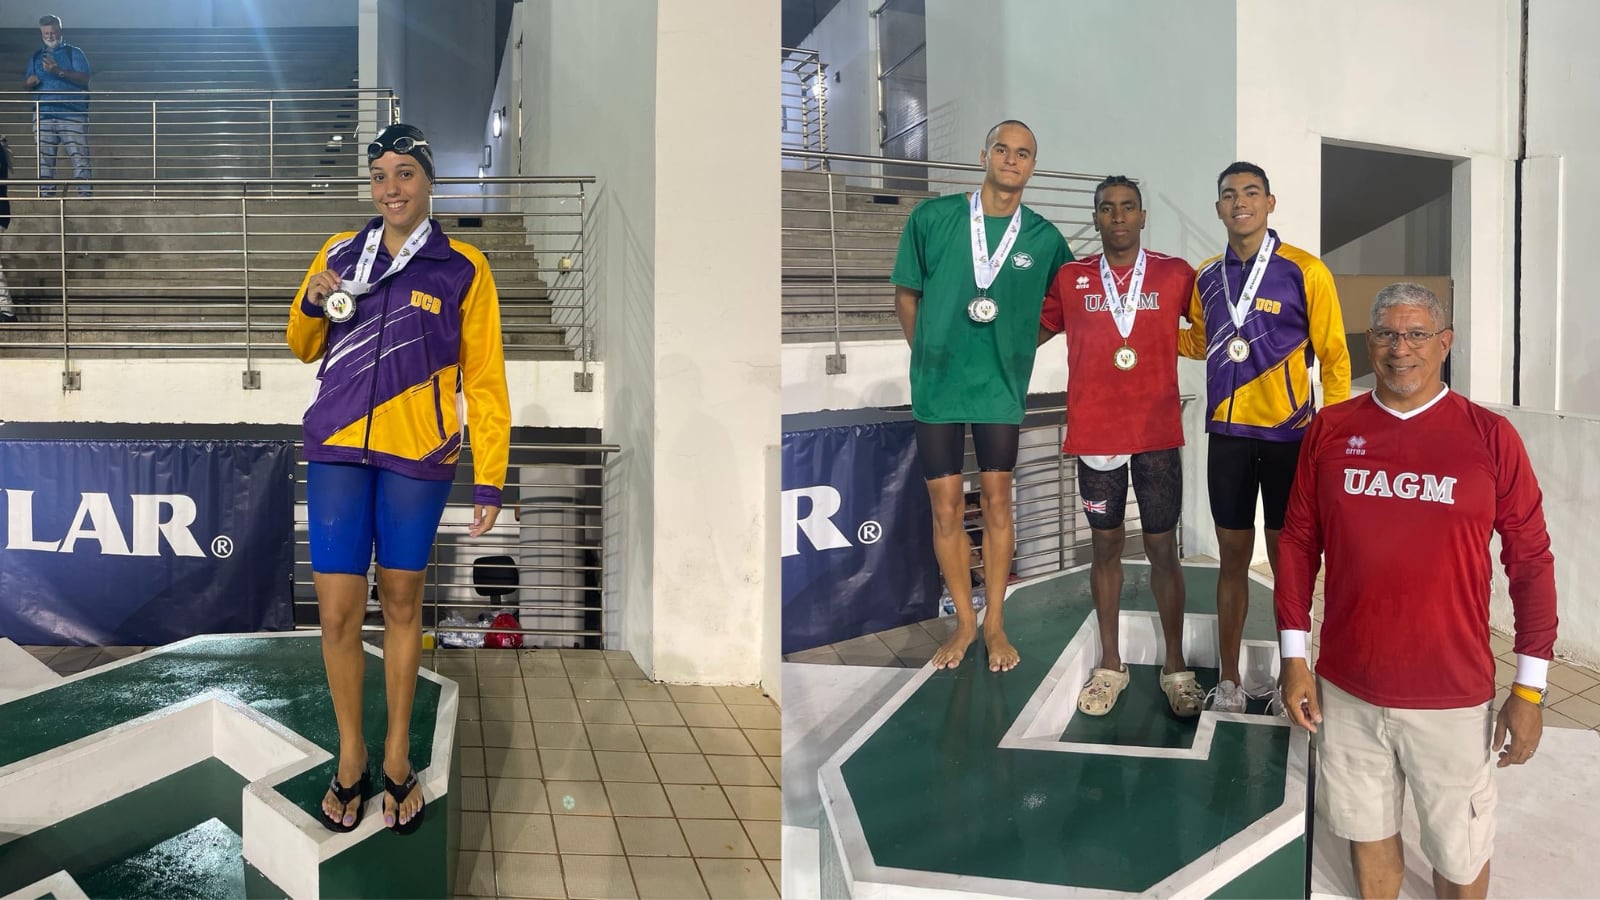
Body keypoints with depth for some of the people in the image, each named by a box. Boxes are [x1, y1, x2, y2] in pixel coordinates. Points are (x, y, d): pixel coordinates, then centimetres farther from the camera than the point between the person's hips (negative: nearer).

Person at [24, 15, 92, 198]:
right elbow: (28, 85, 20)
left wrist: (59, 72, -19)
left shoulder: (74, 53, 8)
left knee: (79, 156, -11)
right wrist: (30, 83, -4)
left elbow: (84, 78, -7)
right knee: (44, 157, 2)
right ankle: (45, 195, 5)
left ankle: (85, 194, -13)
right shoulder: (35, 57, 21)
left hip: (72, 114, -4)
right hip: (44, 115, 4)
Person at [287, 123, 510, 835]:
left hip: (417, 455, -2)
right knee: (337, 610, 1)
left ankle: (397, 754, 26)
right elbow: (304, 348, 19)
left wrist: (489, 478, -5)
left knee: (401, 600, 10)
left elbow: (484, 377, 0)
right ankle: (350, 754, 22)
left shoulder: (463, 268, 0)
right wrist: (312, 303, -4)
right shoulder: (340, 254, 8)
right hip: (337, 448, 2)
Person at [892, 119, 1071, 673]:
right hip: (937, 381, 0)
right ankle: (964, 621, 19)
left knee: (996, 501, 4)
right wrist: (928, 355, 5)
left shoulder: (1044, 238, 0)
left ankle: (994, 622, 19)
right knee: (945, 506, 4)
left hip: (1001, 385, 0)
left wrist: (1011, 350, 6)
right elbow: (906, 294, 7)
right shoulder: (932, 218, -2)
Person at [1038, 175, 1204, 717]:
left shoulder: (1175, 275, 2)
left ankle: (1175, 666, 19)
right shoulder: (1070, 280, 4)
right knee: (1106, 546, 10)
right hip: (1095, 432, 1)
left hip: (1158, 433, -1)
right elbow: (1035, 332, 15)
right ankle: (1110, 665, 22)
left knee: (1162, 548, 5)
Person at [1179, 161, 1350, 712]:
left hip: (1288, 434, -3)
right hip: (1227, 434, 3)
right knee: (1233, 555, 9)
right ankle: (1229, 679, 17)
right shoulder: (1206, 278, 7)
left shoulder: (1305, 272, -6)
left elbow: (1334, 357, -4)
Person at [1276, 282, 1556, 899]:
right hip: (1346, 689, 2)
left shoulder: (1490, 436, -5)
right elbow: (1297, 543, 5)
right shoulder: (1330, 430, 0)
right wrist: (1293, 657, 2)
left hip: (1454, 697, -2)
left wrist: (1530, 688, -3)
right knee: (1368, 832, 18)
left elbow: (1531, 562, -2)